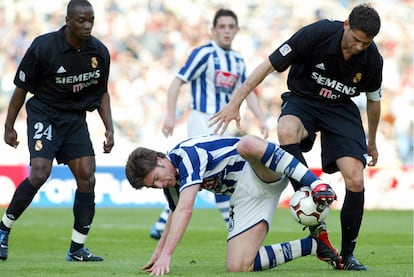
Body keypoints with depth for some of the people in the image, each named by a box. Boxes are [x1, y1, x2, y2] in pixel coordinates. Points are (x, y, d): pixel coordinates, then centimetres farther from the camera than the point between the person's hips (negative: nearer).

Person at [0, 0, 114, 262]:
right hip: (44, 115, -4)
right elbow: (22, 88, -5)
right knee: (40, 174, -21)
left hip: (76, 119, 5)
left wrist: (109, 129, 3)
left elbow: (102, 93, 11)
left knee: (87, 178, -7)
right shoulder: (43, 47, -16)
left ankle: (77, 248, 5)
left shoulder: (99, 52, -3)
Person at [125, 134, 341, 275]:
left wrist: (166, 254, -35)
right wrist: (159, 251, 32)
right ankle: (313, 245, -2)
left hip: (264, 173, -8)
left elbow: (185, 210, -31)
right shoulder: (171, 183, 7)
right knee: (237, 267, -13)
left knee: (246, 145, -42)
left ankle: (316, 184, -38)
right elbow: (176, 215, 29)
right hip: (244, 195, 8)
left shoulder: (187, 154, -22)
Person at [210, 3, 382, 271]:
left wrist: (372, 142, 20)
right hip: (302, 99, -2)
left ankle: (347, 255, 2)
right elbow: (269, 65, -18)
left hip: (341, 109, 2)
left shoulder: (372, 59, -14)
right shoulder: (316, 34, -25)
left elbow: (373, 100, 8)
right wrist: (235, 103, -22)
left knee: (355, 182, -16)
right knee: (286, 131, -40)